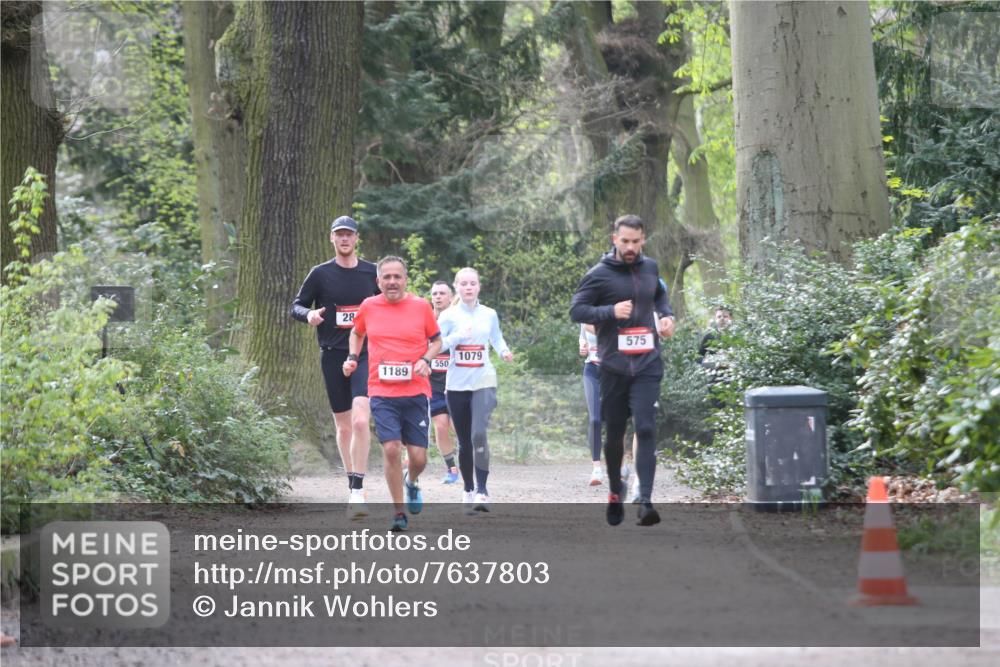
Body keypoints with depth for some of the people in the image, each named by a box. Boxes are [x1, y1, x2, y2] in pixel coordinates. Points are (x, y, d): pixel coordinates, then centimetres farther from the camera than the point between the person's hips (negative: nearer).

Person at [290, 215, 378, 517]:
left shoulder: (373, 273, 5)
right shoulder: (321, 274, 3)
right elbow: (296, 305, 8)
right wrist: (308, 314, -14)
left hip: (365, 355, -1)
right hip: (333, 356, 1)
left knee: (361, 421, -19)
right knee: (343, 426, 9)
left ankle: (358, 491, -20)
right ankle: (352, 482, 26)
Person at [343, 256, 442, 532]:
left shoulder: (421, 306, 1)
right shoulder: (368, 307, 4)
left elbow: (436, 340, 12)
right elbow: (357, 333, 23)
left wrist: (426, 359, -6)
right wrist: (353, 358, 8)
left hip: (416, 392, 0)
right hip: (382, 393, 0)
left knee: (418, 456, -1)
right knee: (391, 449, -13)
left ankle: (412, 482, 37)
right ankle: (399, 513, 0)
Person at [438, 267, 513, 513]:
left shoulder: (489, 315, 6)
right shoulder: (449, 316, 1)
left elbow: (497, 338, 19)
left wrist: (504, 351, -1)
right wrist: (457, 336, -18)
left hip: (484, 382, -1)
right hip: (457, 385, 1)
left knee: (479, 434, -20)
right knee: (464, 442, 7)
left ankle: (482, 490, -18)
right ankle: (468, 490, 23)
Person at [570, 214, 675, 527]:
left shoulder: (650, 268, 9)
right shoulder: (599, 274, -4)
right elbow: (577, 310, -6)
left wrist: (667, 316, 9)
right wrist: (611, 311, -20)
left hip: (647, 365, 1)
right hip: (614, 367, -1)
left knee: (646, 429, -13)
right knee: (614, 433, 11)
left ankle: (645, 501, -19)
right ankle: (615, 493, 32)